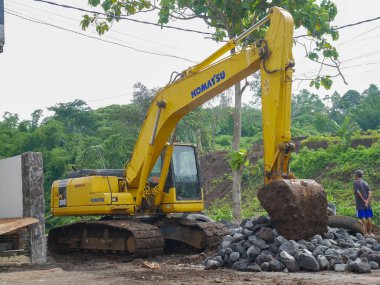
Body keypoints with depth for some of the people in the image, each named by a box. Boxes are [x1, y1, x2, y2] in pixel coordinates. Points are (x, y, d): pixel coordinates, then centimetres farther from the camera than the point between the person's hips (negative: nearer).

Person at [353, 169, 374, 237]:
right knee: (369, 218, 9)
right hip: (367, 203, 5)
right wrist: (367, 201, -8)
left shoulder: (356, 182, -5)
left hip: (360, 204, -5)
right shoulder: (365, 183, 11)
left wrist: (363, 200, -10)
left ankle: (365, 233, -2)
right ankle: (369, 232, 16)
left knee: (363, 218, -2)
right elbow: (370, 193, 0)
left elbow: (358, 192, -17)